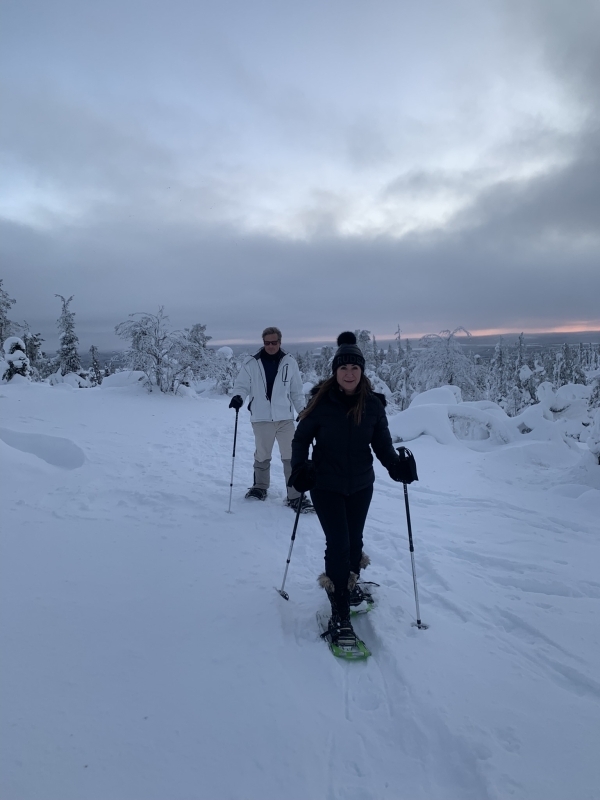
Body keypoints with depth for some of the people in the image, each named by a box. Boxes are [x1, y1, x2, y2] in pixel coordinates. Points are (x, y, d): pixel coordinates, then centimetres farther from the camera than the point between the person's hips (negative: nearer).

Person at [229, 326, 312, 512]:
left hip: (285, 418, 1)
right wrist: (238, 396, -22)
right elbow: (242, 384, -1)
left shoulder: (290, 362, 2)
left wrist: (303, 412, 10)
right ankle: (260, 487, 37)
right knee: (262, 456, 16)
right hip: (261, 418, 0)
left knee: (292, 457, -2)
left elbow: (297, 391, 9)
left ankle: (295, 496, 5)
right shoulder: (251, 363, -3)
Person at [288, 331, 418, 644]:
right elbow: (302, 437, -5)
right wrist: (300, 468, -19)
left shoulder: (373, 404, -7)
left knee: (354, 540, 15)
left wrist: (396, 465, -20)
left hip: (361, 485, 3)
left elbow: (382, 443, -2)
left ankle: (351, 580, 46)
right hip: (326, 486, -3)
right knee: (338, 543, -7)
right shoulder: (320, 401, -13)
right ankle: (340, 615, 4)